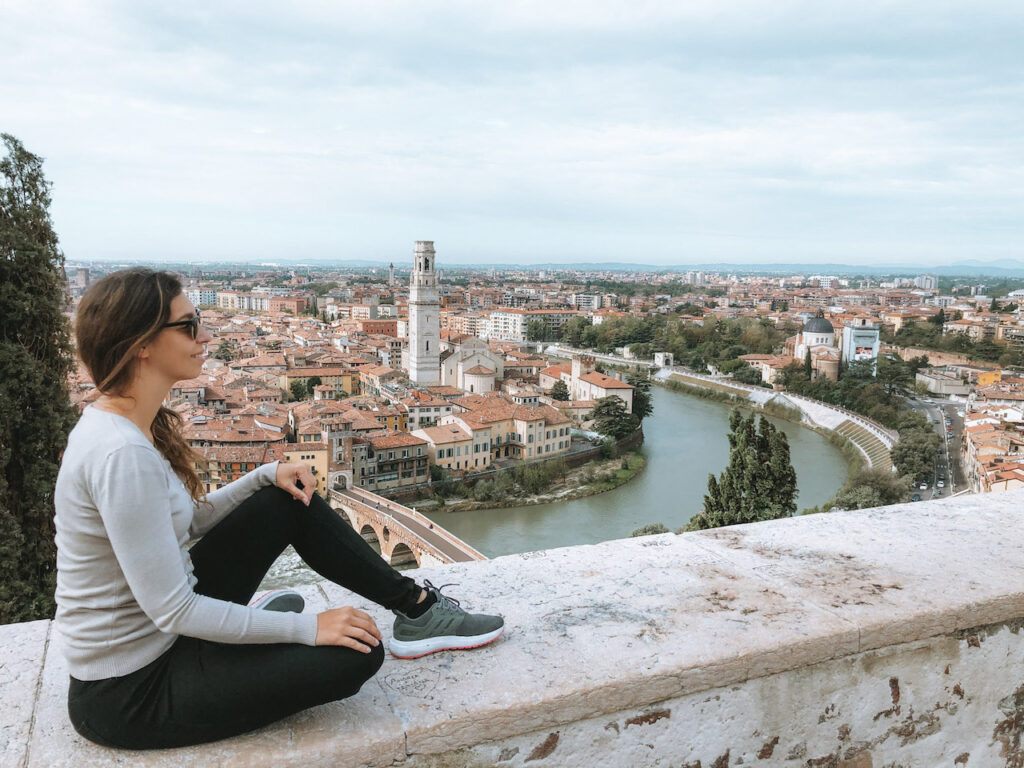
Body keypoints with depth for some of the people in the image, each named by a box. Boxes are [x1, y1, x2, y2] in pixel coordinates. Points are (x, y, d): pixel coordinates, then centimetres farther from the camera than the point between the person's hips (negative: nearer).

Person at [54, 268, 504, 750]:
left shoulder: (125, 423, 1)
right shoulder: (121, 454, -29)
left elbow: (185, 521, 13)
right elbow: (173, 611, -27)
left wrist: (267, 476, 1)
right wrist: (307, 628, -21)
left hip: (161, 629, 10)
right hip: (129, 694, -9)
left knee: (291, 503, 5)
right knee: (356, 652, -19)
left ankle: (415, 606, 13)